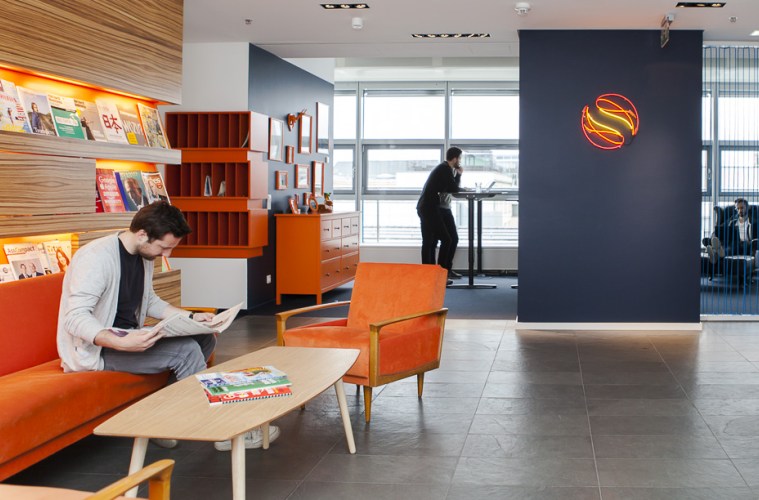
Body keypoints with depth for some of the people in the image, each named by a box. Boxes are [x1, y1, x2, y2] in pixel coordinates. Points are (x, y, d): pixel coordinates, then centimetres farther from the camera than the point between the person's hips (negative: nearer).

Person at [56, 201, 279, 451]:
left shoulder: (144, 256, 7)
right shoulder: (97, 258, -22)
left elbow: (150, 301, 21)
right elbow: (75, 318, -29)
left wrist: (191, 317, 5)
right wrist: (121, 343, -43)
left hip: (129, 337, 10)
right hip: (94, 349, -10)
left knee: (205, 338, 0)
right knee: (186, 349, -24)